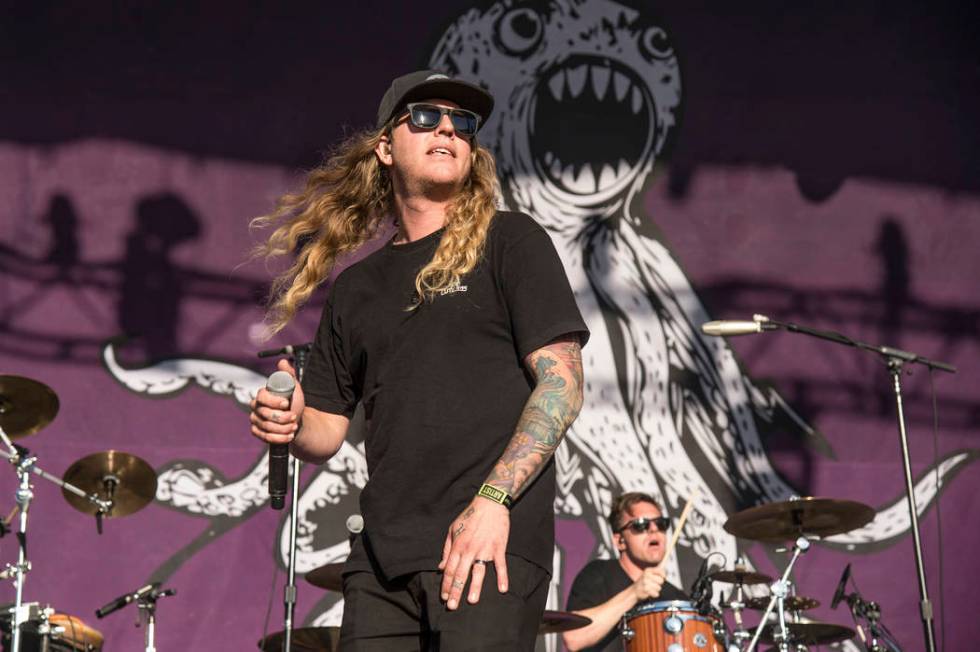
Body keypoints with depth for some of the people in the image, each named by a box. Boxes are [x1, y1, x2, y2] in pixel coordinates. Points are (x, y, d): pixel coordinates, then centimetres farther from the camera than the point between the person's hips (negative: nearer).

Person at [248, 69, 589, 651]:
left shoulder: (509, 242, 6)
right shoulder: (357, 287, 19)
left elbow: (562, 384, -4)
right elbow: (328, 431, 21)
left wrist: (492, 501, -14)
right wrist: (289, 425, -3)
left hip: (494, 542, -5)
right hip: (383, 558, 5)